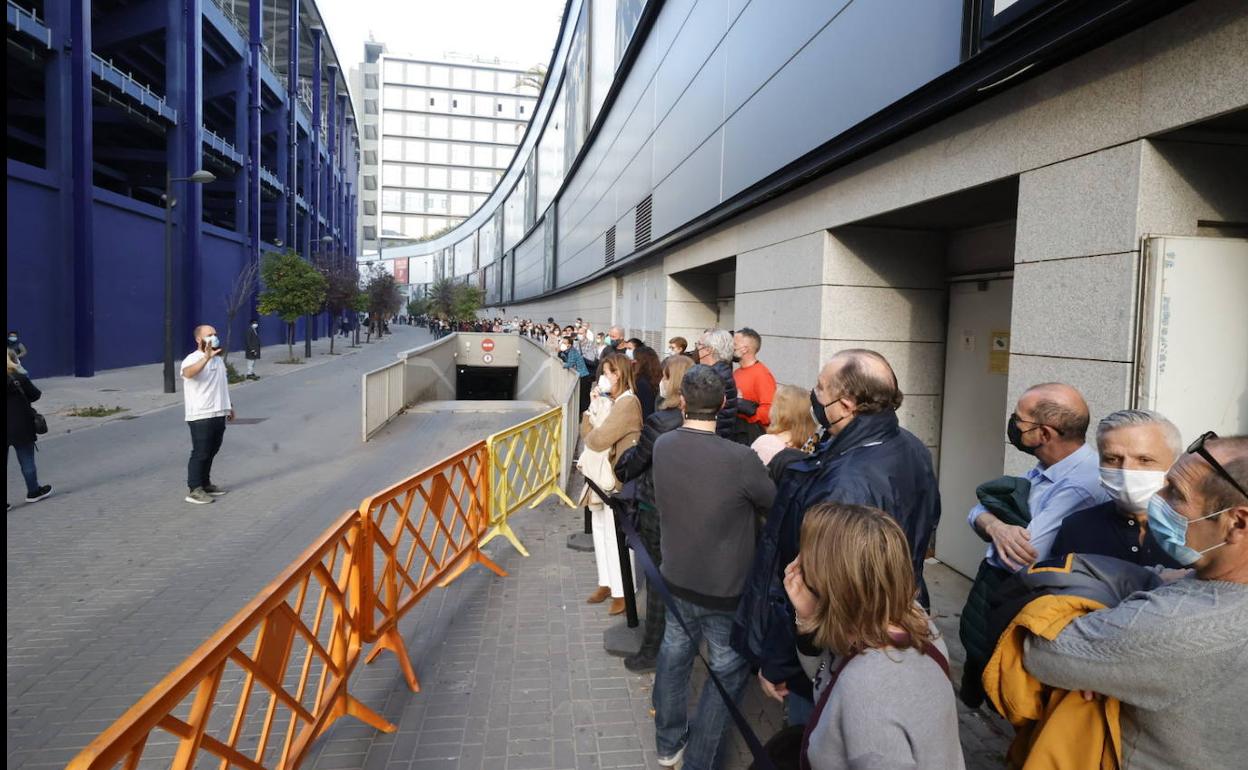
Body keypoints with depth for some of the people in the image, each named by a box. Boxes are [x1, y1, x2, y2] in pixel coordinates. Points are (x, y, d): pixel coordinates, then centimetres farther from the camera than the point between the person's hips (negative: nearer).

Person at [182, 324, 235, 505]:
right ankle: (194, 490, 3)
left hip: (218, 414, 8)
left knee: (211, 452, 16)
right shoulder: (192, 359, -14)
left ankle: (205, 484, 28)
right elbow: (188, 373, -39)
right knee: (200, 453, -4)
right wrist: (206, 357, -51)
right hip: (201, 417, -8)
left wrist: (228, 406, 27)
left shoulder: (217, 359, 15)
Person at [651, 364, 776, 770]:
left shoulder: (662, 446, -12)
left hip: (676, 577, 5)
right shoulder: (740, 458, -28)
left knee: (674, 654, 24)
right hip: (726, 586, -5)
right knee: (728, 672, 16)